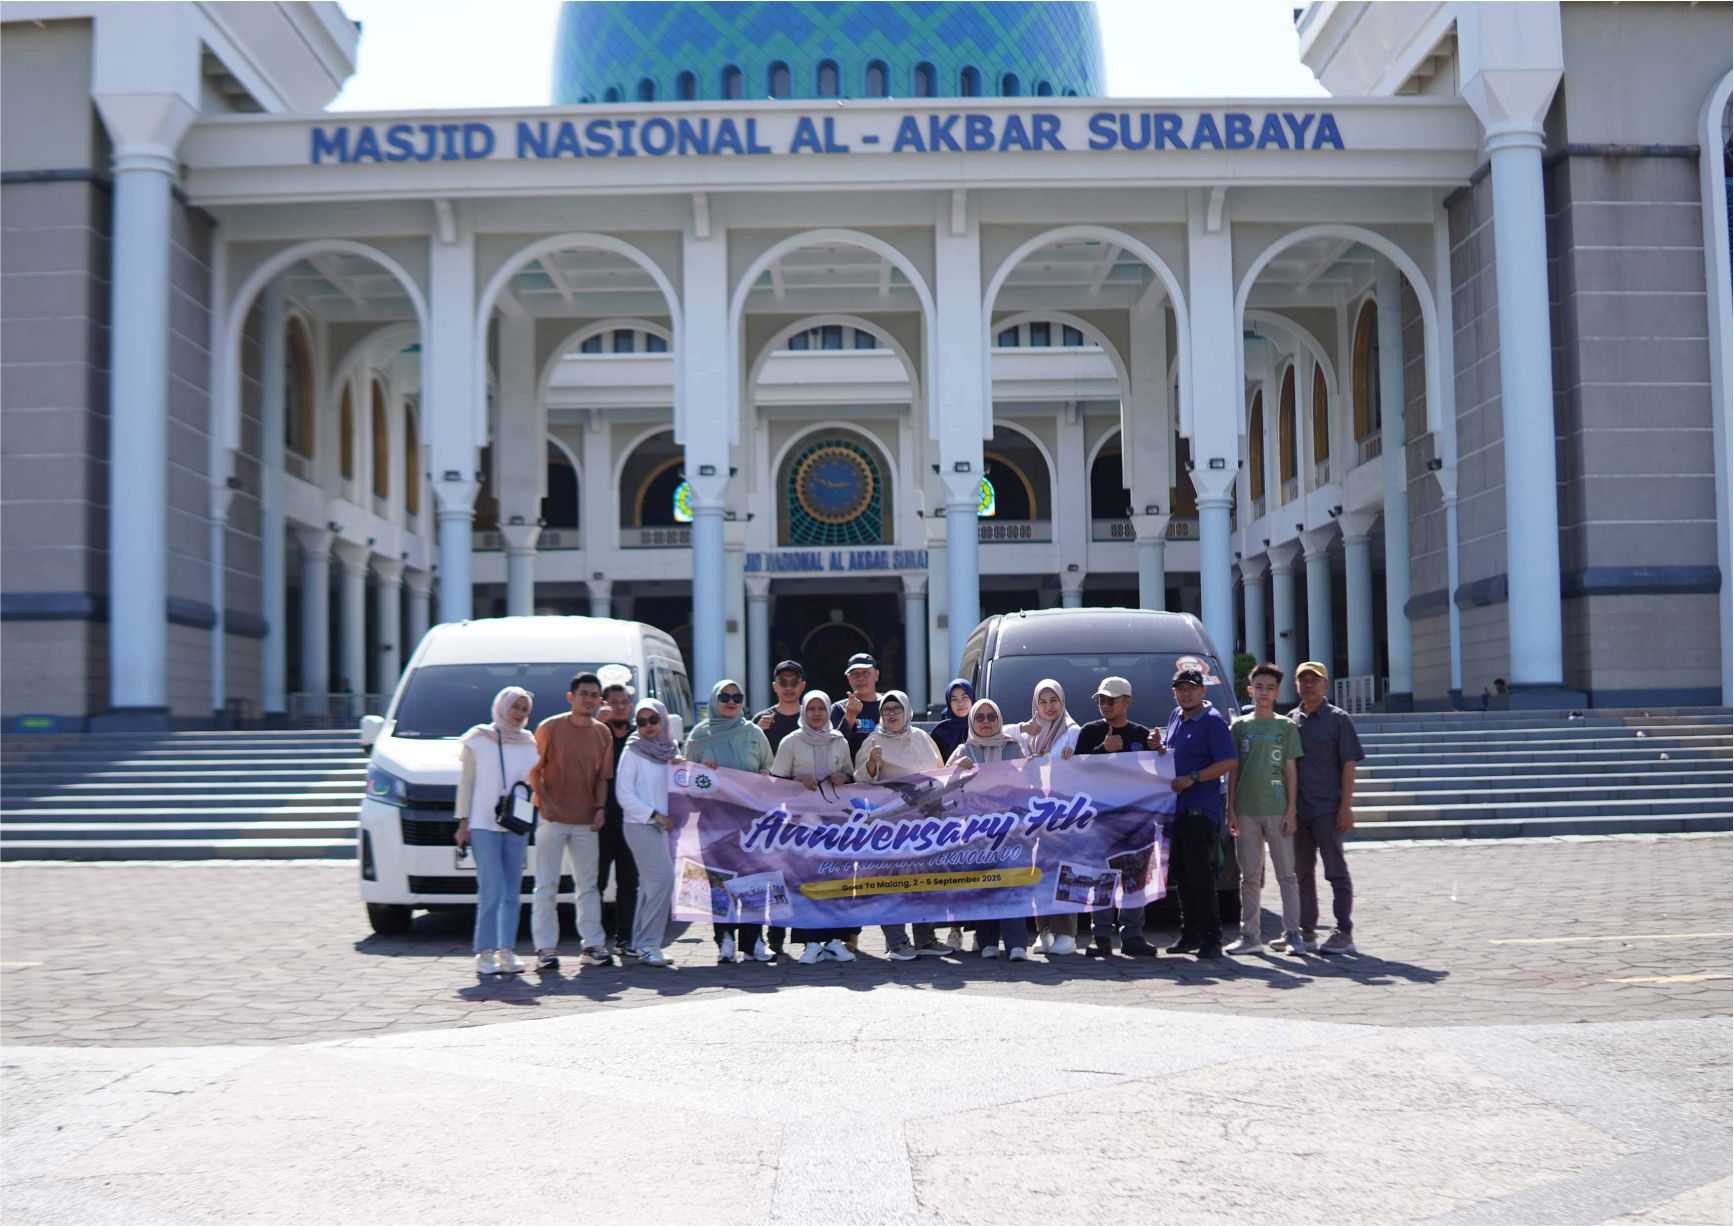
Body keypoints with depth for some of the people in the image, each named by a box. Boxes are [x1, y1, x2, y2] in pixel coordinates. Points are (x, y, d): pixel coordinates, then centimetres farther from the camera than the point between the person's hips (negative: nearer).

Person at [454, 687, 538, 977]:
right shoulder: (478, 740, 4)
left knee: (512, 892, 2)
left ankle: (506, 951, 7)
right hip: (483, 824, -4)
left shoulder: (530, 744, 13)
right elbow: (465, 783, 4)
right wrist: (463, 821, -1)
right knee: (492, 891, -12)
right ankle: (485, 953, -7)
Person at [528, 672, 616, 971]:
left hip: (586, 821, 4)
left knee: (588, 885, 10)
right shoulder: (550, 727, -4)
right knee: (547, 885, -2)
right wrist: (544, 801, -14)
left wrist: (601, 807, -1)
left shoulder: (602, 733, 8)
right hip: (552, 818, -4)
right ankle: (545, 948, 2)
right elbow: (534, 770, -3)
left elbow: (602, 776, 12)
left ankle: (592, 945, 18)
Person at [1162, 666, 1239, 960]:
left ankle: (1212, 939, -5)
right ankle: (1190, 934, 20)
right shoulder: (1176, 717, 16)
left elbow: (1229, 762, -16)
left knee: (1200, 876, -9)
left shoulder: (1213, 721, -9)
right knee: (1181, 876, 11)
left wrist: (1192, 778, -20)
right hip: (1176, 807, 8)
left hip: (1201, 810, -8)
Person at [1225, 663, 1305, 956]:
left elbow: (1290, 771, 2)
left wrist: (1291, 810, -5)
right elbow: (1233, 772, 8)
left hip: (1277, 811, -2)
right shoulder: (1239, 726, 8)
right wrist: (1231, 810, 2)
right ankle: (1250, 935, 12)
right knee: (1250, 877, 7)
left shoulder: (1286, 727, 4)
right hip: (1246, 811, 2)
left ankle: (1292, 934, 3)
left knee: (1286, 874, -1)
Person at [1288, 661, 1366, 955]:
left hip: (1328, 809, -5)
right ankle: (1306, 930, 19)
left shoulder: (1338, 719, -2)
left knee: (1336, 871, -2)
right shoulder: (1290, 720, 11)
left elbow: (1349, 764, -6)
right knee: (1302, 872, 11)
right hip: (1298, 810, 5)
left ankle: (1344, 933, 2)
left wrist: (1346, 806, -14)